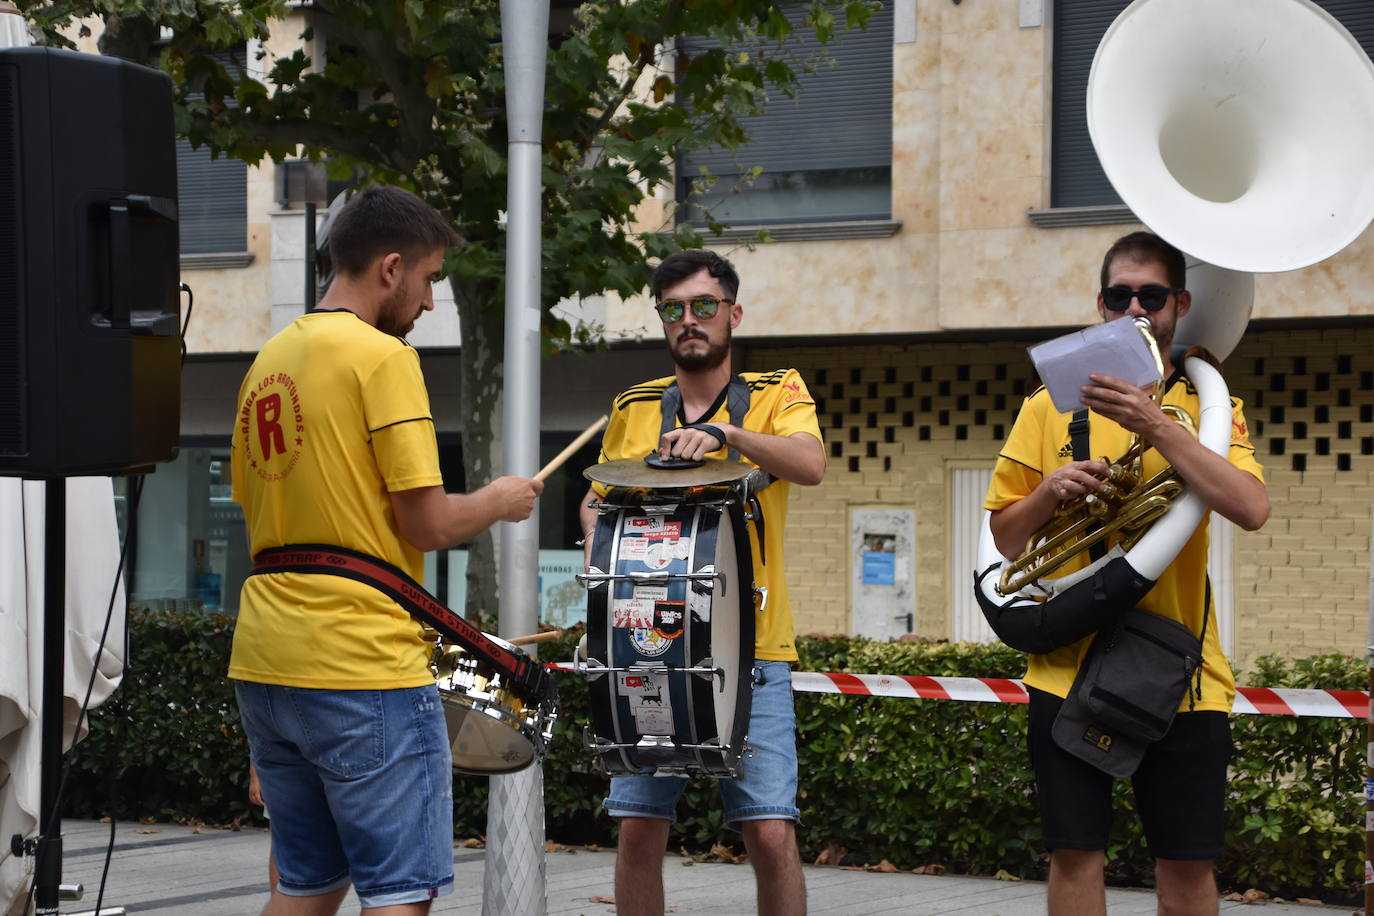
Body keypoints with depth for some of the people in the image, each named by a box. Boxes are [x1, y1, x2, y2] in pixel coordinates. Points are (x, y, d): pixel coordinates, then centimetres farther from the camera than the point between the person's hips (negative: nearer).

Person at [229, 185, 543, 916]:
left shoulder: (267, 363, 15)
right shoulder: (382, 356, -10)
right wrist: (500, 500, 5)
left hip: (262, 662, 8)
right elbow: (429, 524, -13)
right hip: (362, 665, -8)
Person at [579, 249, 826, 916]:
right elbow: (596, 501, 25)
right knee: (638, 829, 0)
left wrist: (724, 432, -31)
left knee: (771, 832, -10)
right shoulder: (632, 410, 12)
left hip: (750, 653, -2)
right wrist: (601, 554, 5)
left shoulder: (777, 394, 3)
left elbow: (810, 464, -17)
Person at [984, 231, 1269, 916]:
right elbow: (1006, 538, 10)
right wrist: (1051, 491, -11)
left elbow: (1251, 509, -15)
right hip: (1069, 665, 0)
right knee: (1074, 854, 1)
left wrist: (1155, 426, -22)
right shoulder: (1050, 408, 7)